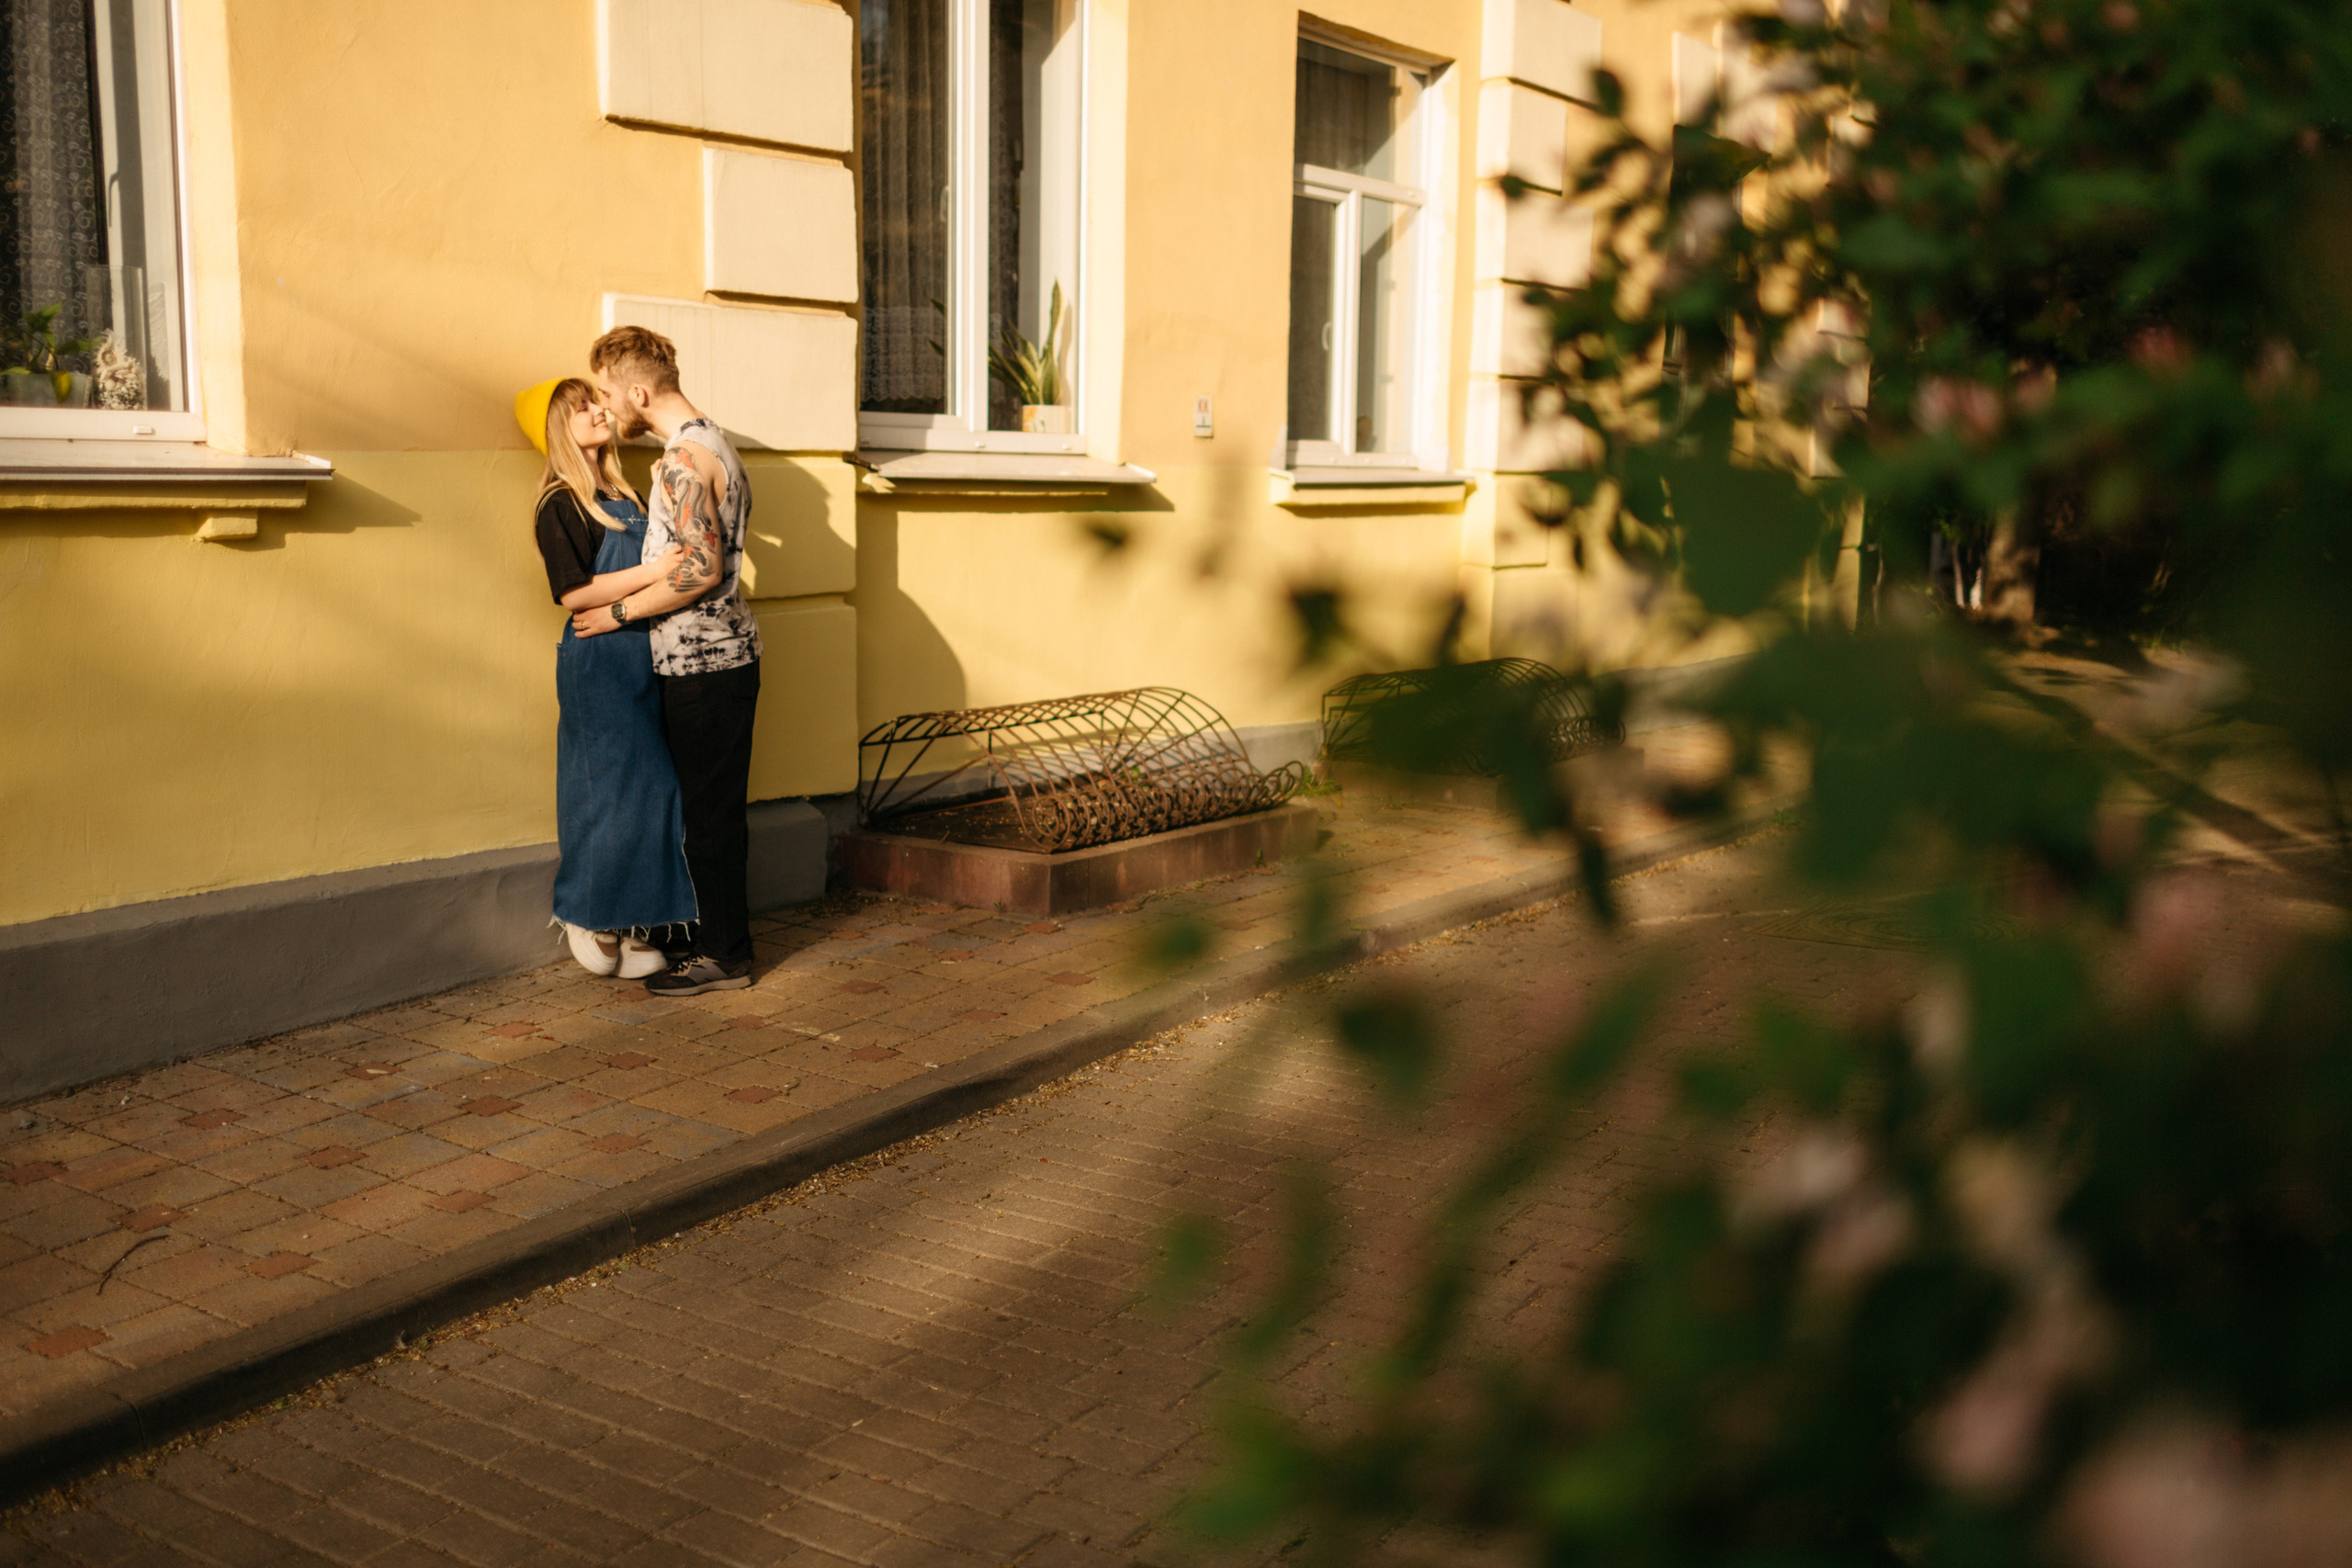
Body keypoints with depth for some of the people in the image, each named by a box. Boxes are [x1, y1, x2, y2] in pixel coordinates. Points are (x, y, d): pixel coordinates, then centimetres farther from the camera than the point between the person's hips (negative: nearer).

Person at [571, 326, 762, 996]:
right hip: (720, 656, 10)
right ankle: (722, 939, 23)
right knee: (714, 808, 15)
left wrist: (617, 612, -15)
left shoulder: (684, 458, -18)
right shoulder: (712, 441, 15)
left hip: (702, 663, -10)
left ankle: (725, 954, 6)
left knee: (710, 810, -2)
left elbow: (701, 570, -24)